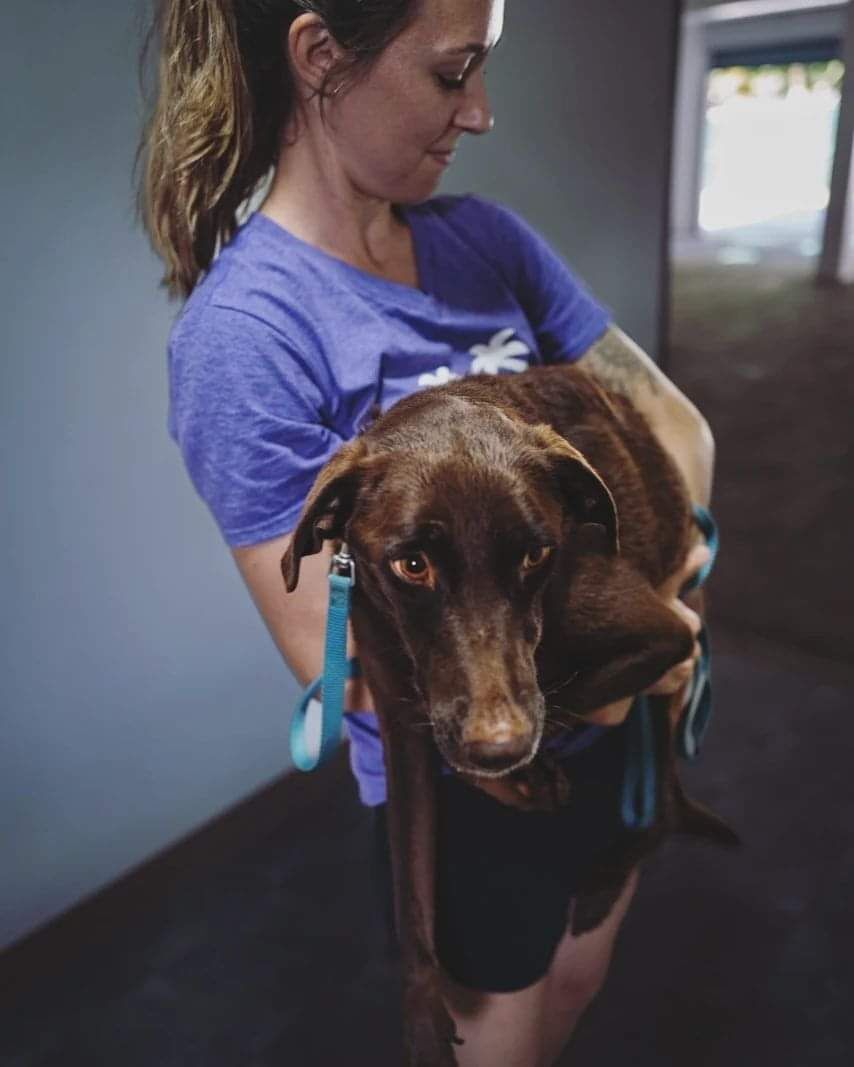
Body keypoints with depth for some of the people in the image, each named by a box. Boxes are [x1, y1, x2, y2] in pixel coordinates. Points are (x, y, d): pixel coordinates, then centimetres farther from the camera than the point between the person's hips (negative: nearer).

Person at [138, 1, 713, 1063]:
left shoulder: (483, 236, -5)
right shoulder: (242, 331, -23)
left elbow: (667, 413, -1)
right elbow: (338, 654, -22)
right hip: (463, 769, -5)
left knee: (579, 977, 30)